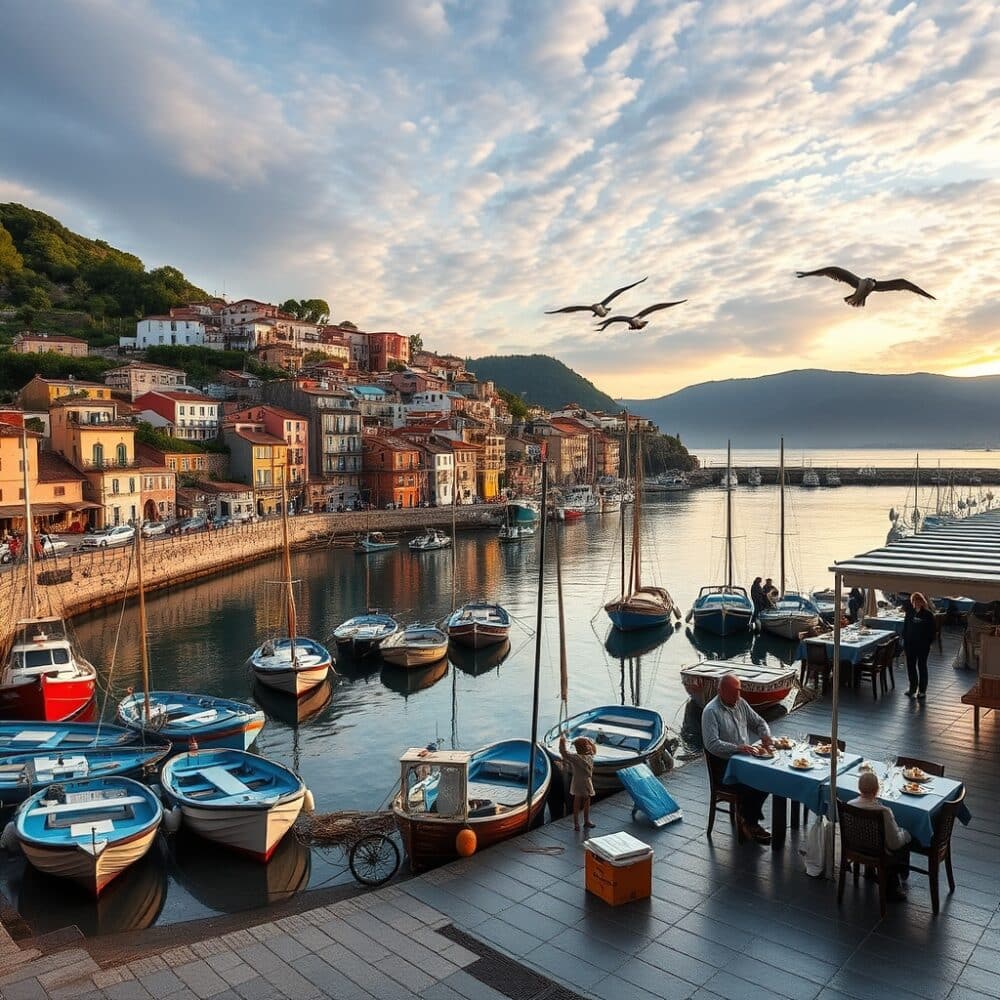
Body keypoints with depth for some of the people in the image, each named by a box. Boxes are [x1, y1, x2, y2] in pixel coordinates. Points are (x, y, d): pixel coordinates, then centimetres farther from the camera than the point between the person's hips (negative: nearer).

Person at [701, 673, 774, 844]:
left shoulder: (740, 704, 8)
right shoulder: (711, 711, -16)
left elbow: (759, 723, 20)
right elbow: (712, 744, -24)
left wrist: (765, 736, -2)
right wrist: (739, 748, -32)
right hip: (724, 766, -7)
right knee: (750, 785, -25)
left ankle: (749, 819, 2)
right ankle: (748, 823, 0)